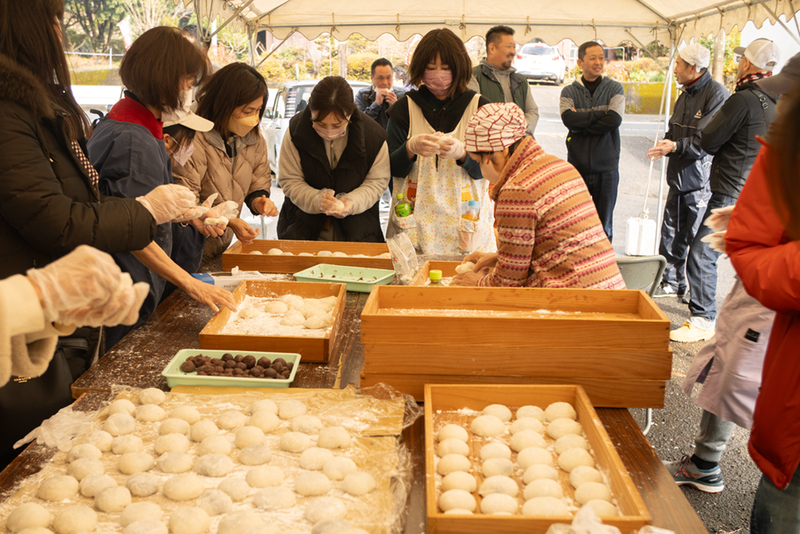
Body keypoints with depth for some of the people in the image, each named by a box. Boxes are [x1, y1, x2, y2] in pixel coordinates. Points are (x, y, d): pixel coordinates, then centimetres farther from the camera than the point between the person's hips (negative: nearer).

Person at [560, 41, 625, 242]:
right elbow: (568, 118, -14)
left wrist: (580, 124, -9)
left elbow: (614, 120, -12)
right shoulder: (569, 91, 6)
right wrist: (600, 114, -10)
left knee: (604, 226, 7)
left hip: (606, 168, 0)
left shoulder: (615, 88, 6)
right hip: (577, 167, 0)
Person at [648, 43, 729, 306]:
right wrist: (667, 143, 0)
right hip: (679, 178, 9)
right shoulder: (685, 95, 14)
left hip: (701, 181, -9)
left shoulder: (717, 95, -14)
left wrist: (676, 146, -24)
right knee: (671, 234, 14)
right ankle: (671, 283, 29)